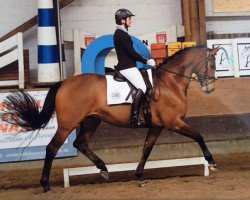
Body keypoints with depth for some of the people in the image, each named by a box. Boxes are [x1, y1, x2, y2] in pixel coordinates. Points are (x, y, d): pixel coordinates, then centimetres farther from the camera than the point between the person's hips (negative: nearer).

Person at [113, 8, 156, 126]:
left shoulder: (120, 33, 17)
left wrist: (145, 60, 14)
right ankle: (134, 117, -26)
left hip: (126, 66, 11)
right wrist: (146, 61, -10)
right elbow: (132, 52, -18)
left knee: (142, 86, 11)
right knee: (142, 87, -19)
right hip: (126, 67, -11)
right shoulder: (121, 34, -15)